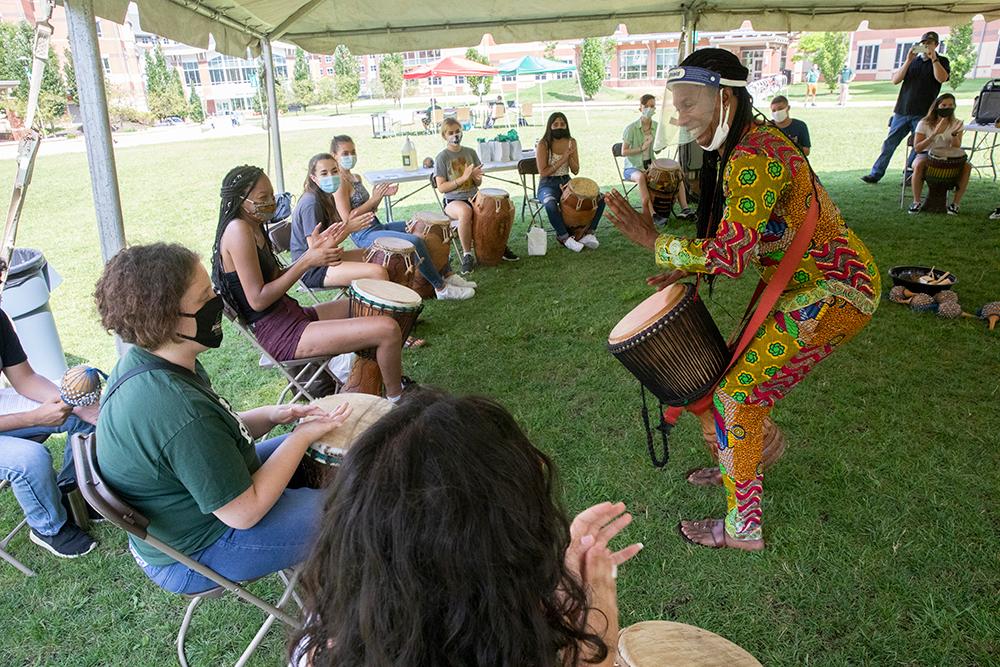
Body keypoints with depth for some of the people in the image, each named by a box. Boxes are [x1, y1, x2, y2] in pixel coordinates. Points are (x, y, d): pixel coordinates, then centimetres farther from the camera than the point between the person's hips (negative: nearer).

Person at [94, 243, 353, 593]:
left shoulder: (142, 361, -8)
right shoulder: (183, 413, -38)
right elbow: (244, 512, -28)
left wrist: (268, 416, -9)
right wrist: (302, 435, -19)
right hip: (196, 558, -9)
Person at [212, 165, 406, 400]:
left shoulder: (254, 228, 11)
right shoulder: (238, 230, -18)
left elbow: (276, 281, 12)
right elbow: (257, 300, -22)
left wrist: (313, 251, 0)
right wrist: (307, 262, -20)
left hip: (292, 314, 10)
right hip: (279, 334, -10)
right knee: (388, 329, -19)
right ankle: (395, 399, 4)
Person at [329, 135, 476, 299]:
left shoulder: (356, 178, 16)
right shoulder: (339, 183, -12)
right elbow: (347, 219, -19)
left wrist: (381, 194, -1)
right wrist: (374, 199, -17)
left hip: (377, 226, 10)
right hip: (364, 235, -10)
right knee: (415, 242, -27)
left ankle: (447, 275, 6)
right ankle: (441, 288, -17)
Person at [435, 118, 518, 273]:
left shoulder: (470, 152, 11)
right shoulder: (442, 158, -2)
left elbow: (479, 183, 13)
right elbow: (441, 187, -9)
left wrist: (476, 176, -11)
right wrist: (463, 178, -19)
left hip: (474, 196, 5)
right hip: (453, 201, -5)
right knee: (465, 211, -41)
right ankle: (467, 255, -25)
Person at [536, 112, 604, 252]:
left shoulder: (571, 142, 5)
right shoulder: (543, 144, -8)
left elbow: (576, 170, 4)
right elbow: (543, 172, -14)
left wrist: (570, 156, -15)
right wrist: (562, 159, -19)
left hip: (566, 182, 5)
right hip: (548, 184, -5)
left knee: (600, 198, -13)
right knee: (551, 205, -41)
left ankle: (588, 233, -7)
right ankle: (564, 237, -21)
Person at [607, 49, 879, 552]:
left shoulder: (752, 159, -25)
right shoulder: (740, 147, 8)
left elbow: (731, 254, -29)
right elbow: (741, 239, 15)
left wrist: (653, 241, -21)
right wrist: (689, 270, 4)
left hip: (835, 293, -10)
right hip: (806, 282, 10)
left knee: (736, 392, -8)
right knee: (745, 372, 18)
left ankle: (743, 528, 7)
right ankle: (738, 465, 42)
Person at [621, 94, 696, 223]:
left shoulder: (657, 126, 4)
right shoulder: (631, 128, -12)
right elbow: (623, 152, -13)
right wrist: (641, 148, -23)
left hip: (650, 165, 6)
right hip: (632, 167, -5)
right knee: (641, 177, -39)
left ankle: (684, 208, -16)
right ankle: (651, 214, -43)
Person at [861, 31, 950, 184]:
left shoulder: (941, 61, 8)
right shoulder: (913, 60, 16)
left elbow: (942, 78, -13)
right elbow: (895, 80, 5)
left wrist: (933, 58, -13)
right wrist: (908, 61, -5)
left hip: (922, 114, -2)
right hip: (902, 111, 3)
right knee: (889, 144, 1)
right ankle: (875, 174, 4)